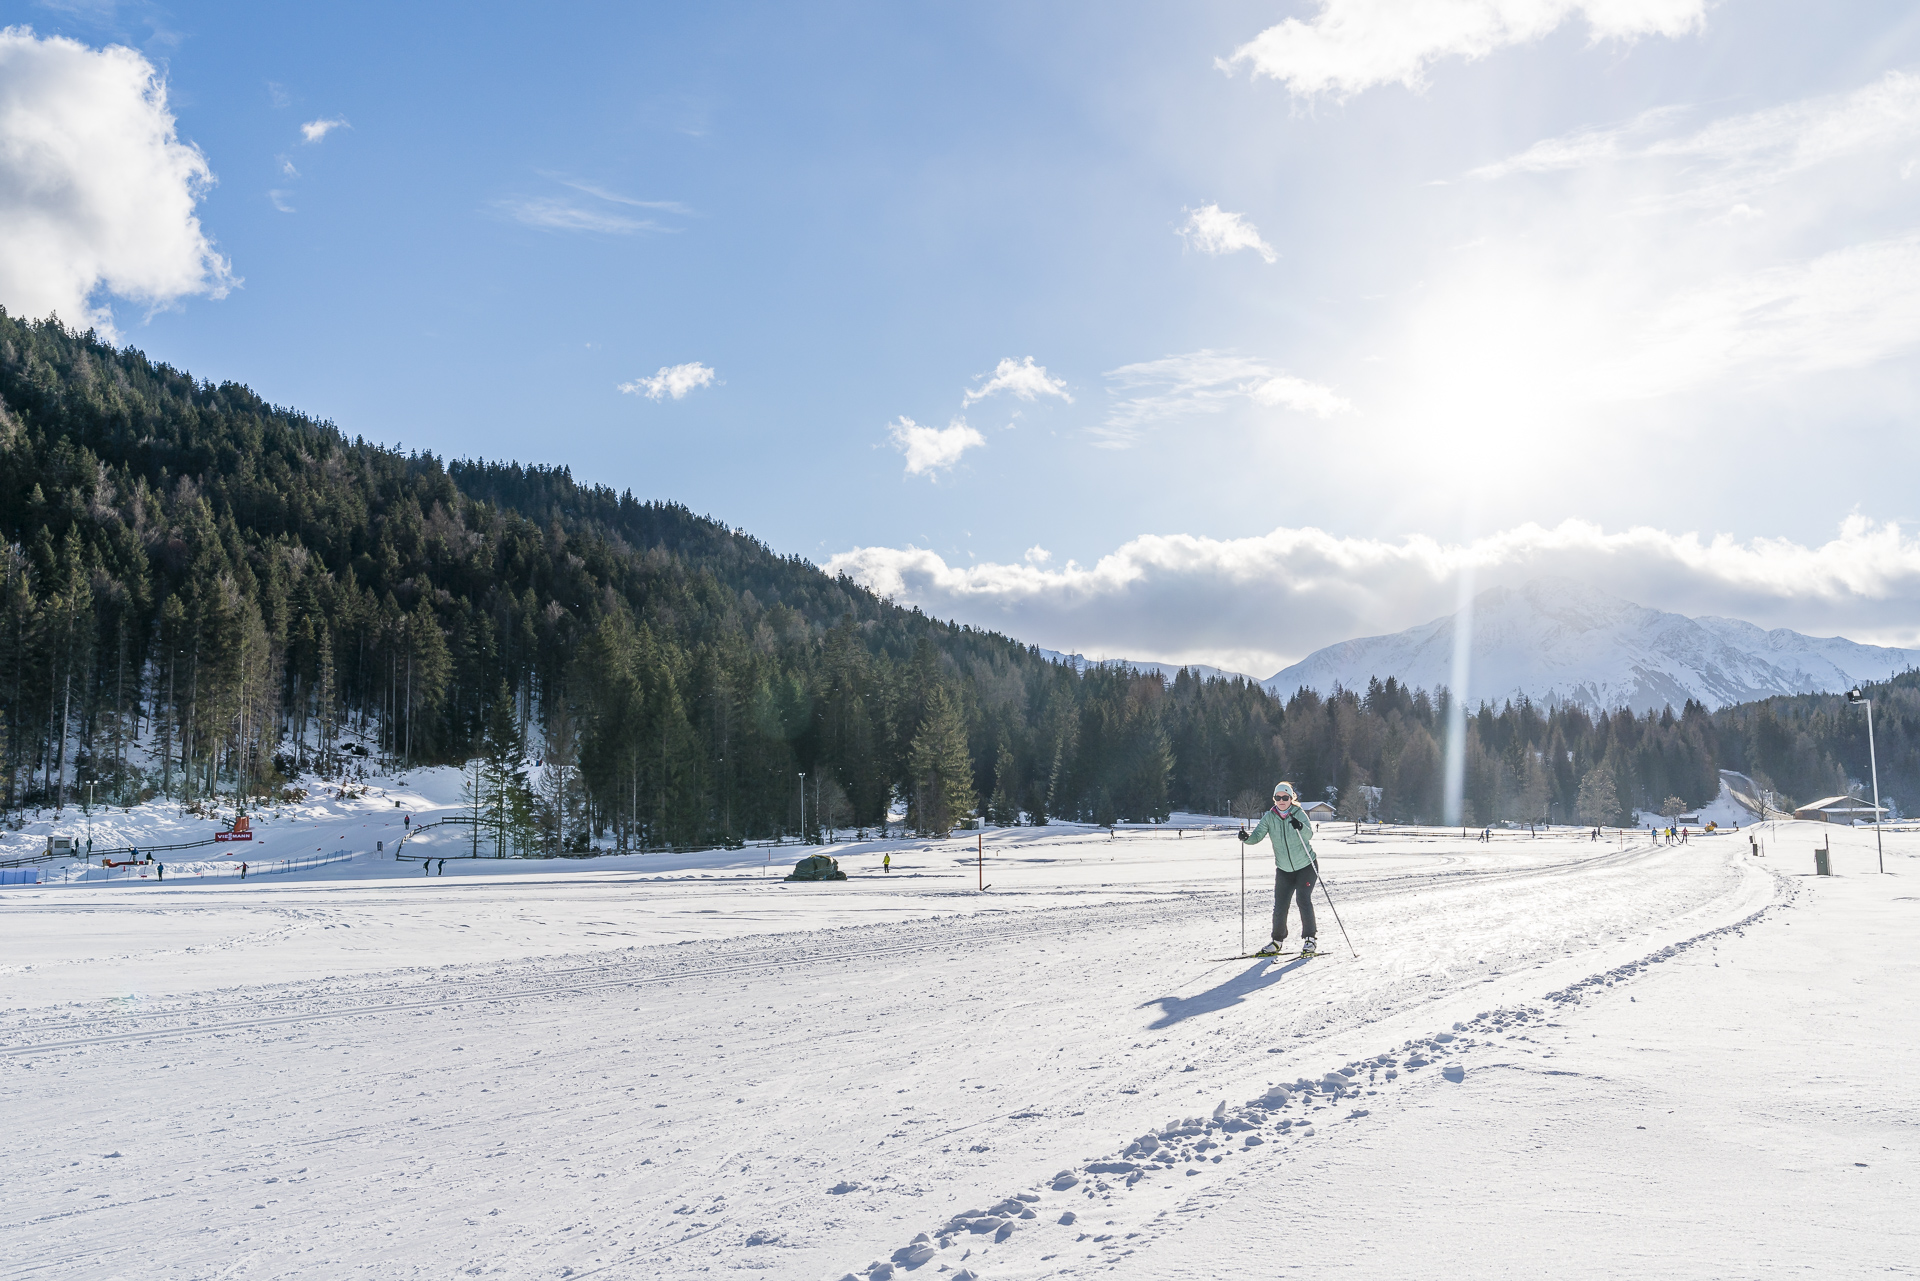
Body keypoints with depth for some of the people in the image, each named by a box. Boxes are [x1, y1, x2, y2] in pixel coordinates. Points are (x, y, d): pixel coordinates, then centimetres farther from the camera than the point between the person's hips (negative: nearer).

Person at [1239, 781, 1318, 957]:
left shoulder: (1299, 814, -12)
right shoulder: (1269, 817, -5)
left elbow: (1309, 834, -26)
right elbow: (1257, 835, -13)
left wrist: (1300, 827, -46)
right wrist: (1247, 837, -34)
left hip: (1305, 866, -3)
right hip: (1284, 869, 3)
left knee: (1303, 900, -12)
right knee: (1279, 905, 1)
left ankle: (1309, 939, 2)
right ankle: (1277, 941, 16)